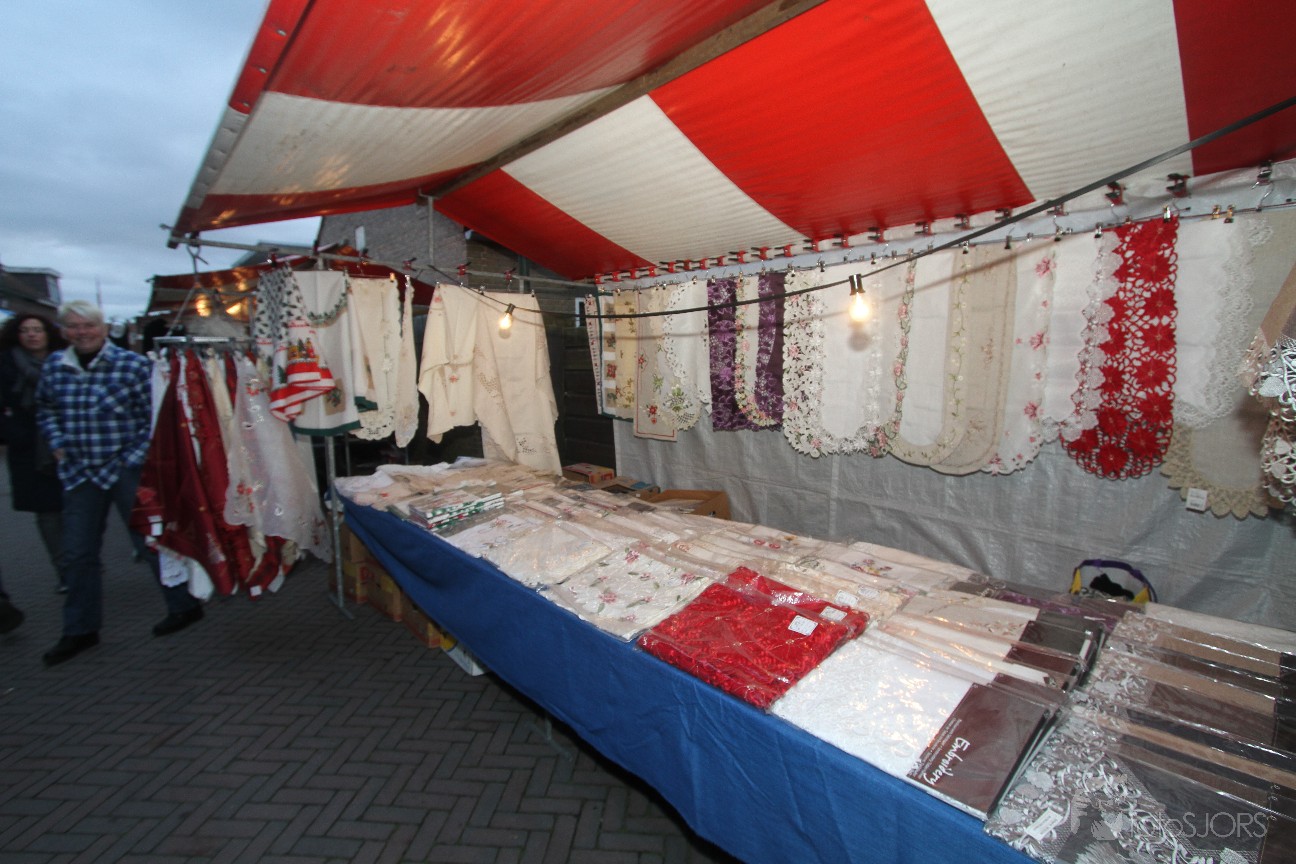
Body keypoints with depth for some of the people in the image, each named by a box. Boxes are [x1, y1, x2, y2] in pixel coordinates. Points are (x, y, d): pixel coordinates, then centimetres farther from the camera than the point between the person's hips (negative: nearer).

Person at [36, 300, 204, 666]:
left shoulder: (133, 365, -9)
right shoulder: (54, 367, 6)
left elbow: (155, 415, -8)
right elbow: (45, 410, 22)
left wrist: (135, 457, -11)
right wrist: (58, 444, 7)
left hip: (127, 468, -5)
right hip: (79, 472, 5)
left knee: (150, 541, 4)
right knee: (77, 553, 11)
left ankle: (184, 605, 20)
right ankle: (80, 631, 26)